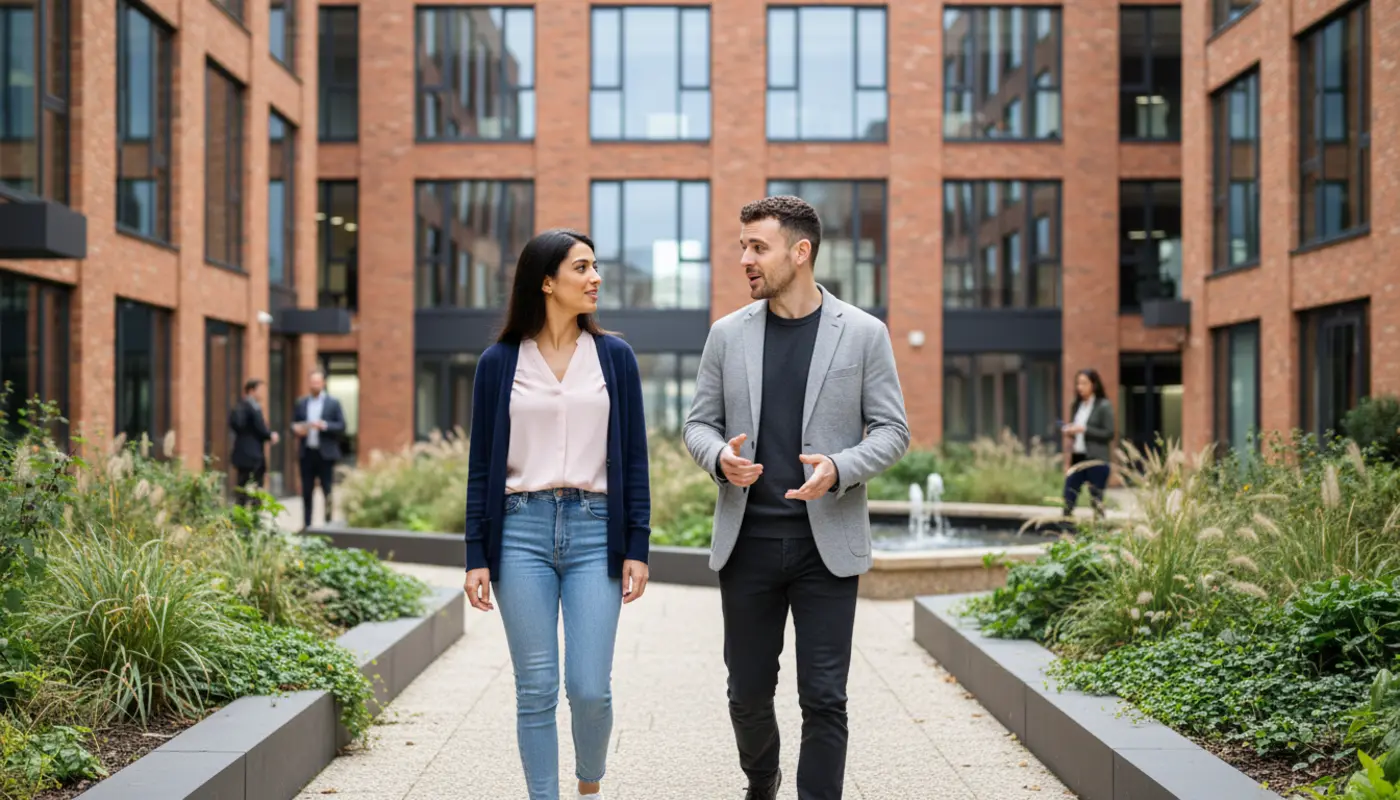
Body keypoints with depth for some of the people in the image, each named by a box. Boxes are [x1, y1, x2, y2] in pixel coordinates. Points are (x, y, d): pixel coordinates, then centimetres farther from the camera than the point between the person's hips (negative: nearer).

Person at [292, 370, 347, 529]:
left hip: (325, 454, -3)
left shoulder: (333, 403, 2)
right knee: (306, 492, 6)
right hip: (306, 453, 3)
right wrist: (296, 429, -9)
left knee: (327, 491, 0)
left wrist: (324, 425, -18)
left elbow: (341, 426, -3)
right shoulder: (301, 403, 12)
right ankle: (306, 525, 11)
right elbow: (294, 424, 13)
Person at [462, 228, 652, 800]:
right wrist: (476, 557, 1)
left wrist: (637, 548, 0)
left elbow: (633, 460, 6)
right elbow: (481, 465, 6)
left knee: (590, 689, -3)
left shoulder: (615, 356, 7)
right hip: (522, 529, 0)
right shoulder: (500, 362, 4)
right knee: (536, 690, 2)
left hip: (594, 530, 0)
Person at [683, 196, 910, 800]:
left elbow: (892, 431, 1)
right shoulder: (727, 334, 7)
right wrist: (720, 457, -13)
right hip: (748, 540, 2)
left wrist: (839, 469, -18)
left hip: (827, 543, -2)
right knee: (748, 689, 12)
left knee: (824, 698, -3)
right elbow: (699, 424, 10)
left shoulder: (863, 334, 0)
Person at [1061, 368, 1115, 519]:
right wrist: (1069, 433, 1)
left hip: (1096, 460, -6)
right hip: (1077, 457, 6)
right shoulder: (1076, 406, 15)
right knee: (1068, 499, 0)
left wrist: (1084, 429, -15)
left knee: (1097, 501, -1)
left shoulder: (1104, 406, -4)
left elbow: (1109, 434, -9)